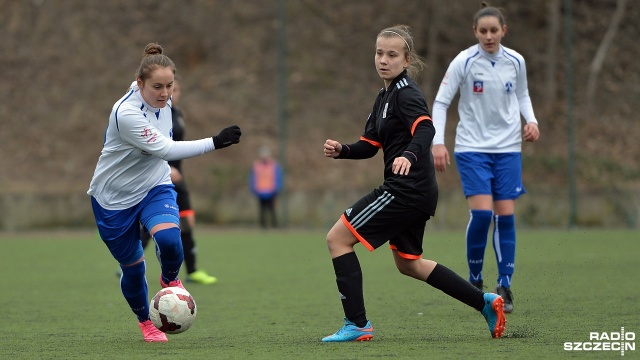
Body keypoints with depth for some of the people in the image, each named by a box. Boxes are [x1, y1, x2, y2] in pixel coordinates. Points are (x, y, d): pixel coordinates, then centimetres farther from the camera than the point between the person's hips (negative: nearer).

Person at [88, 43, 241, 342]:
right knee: (132, 267, 8)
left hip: (155, 188, 4)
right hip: (114, 199, -4)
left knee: (168, 239, -27)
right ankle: (145, 322, 35)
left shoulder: (163, 102, -9)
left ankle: (169, 278, 6)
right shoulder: (126, 113, -31)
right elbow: (165, 149, -37)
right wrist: (215, 142, -42)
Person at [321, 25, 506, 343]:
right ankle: (486, 303, 25)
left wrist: (409, 155, -50)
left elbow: (425, 129, -31)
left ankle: (357, 324, -8)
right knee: (408, 263, 23)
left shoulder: (406, 93, -13)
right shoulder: (385, 96, 16)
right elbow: (370, 144, 18)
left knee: (338, 238, -8)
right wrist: (341, 150, 0)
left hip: (407, 190, -10)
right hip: (415, 191, 10)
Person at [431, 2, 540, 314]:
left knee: (505, 215, -2)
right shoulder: (464, 62, -9)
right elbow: (440, 102, -7)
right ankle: (475, 279, 5)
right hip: (472, 147, -3)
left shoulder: (515, 62, 1)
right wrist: (438, 142, -16)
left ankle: (505, 286, 6)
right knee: (481, 212, -15)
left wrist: (531, 120, -1)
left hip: (507, 147, 3)